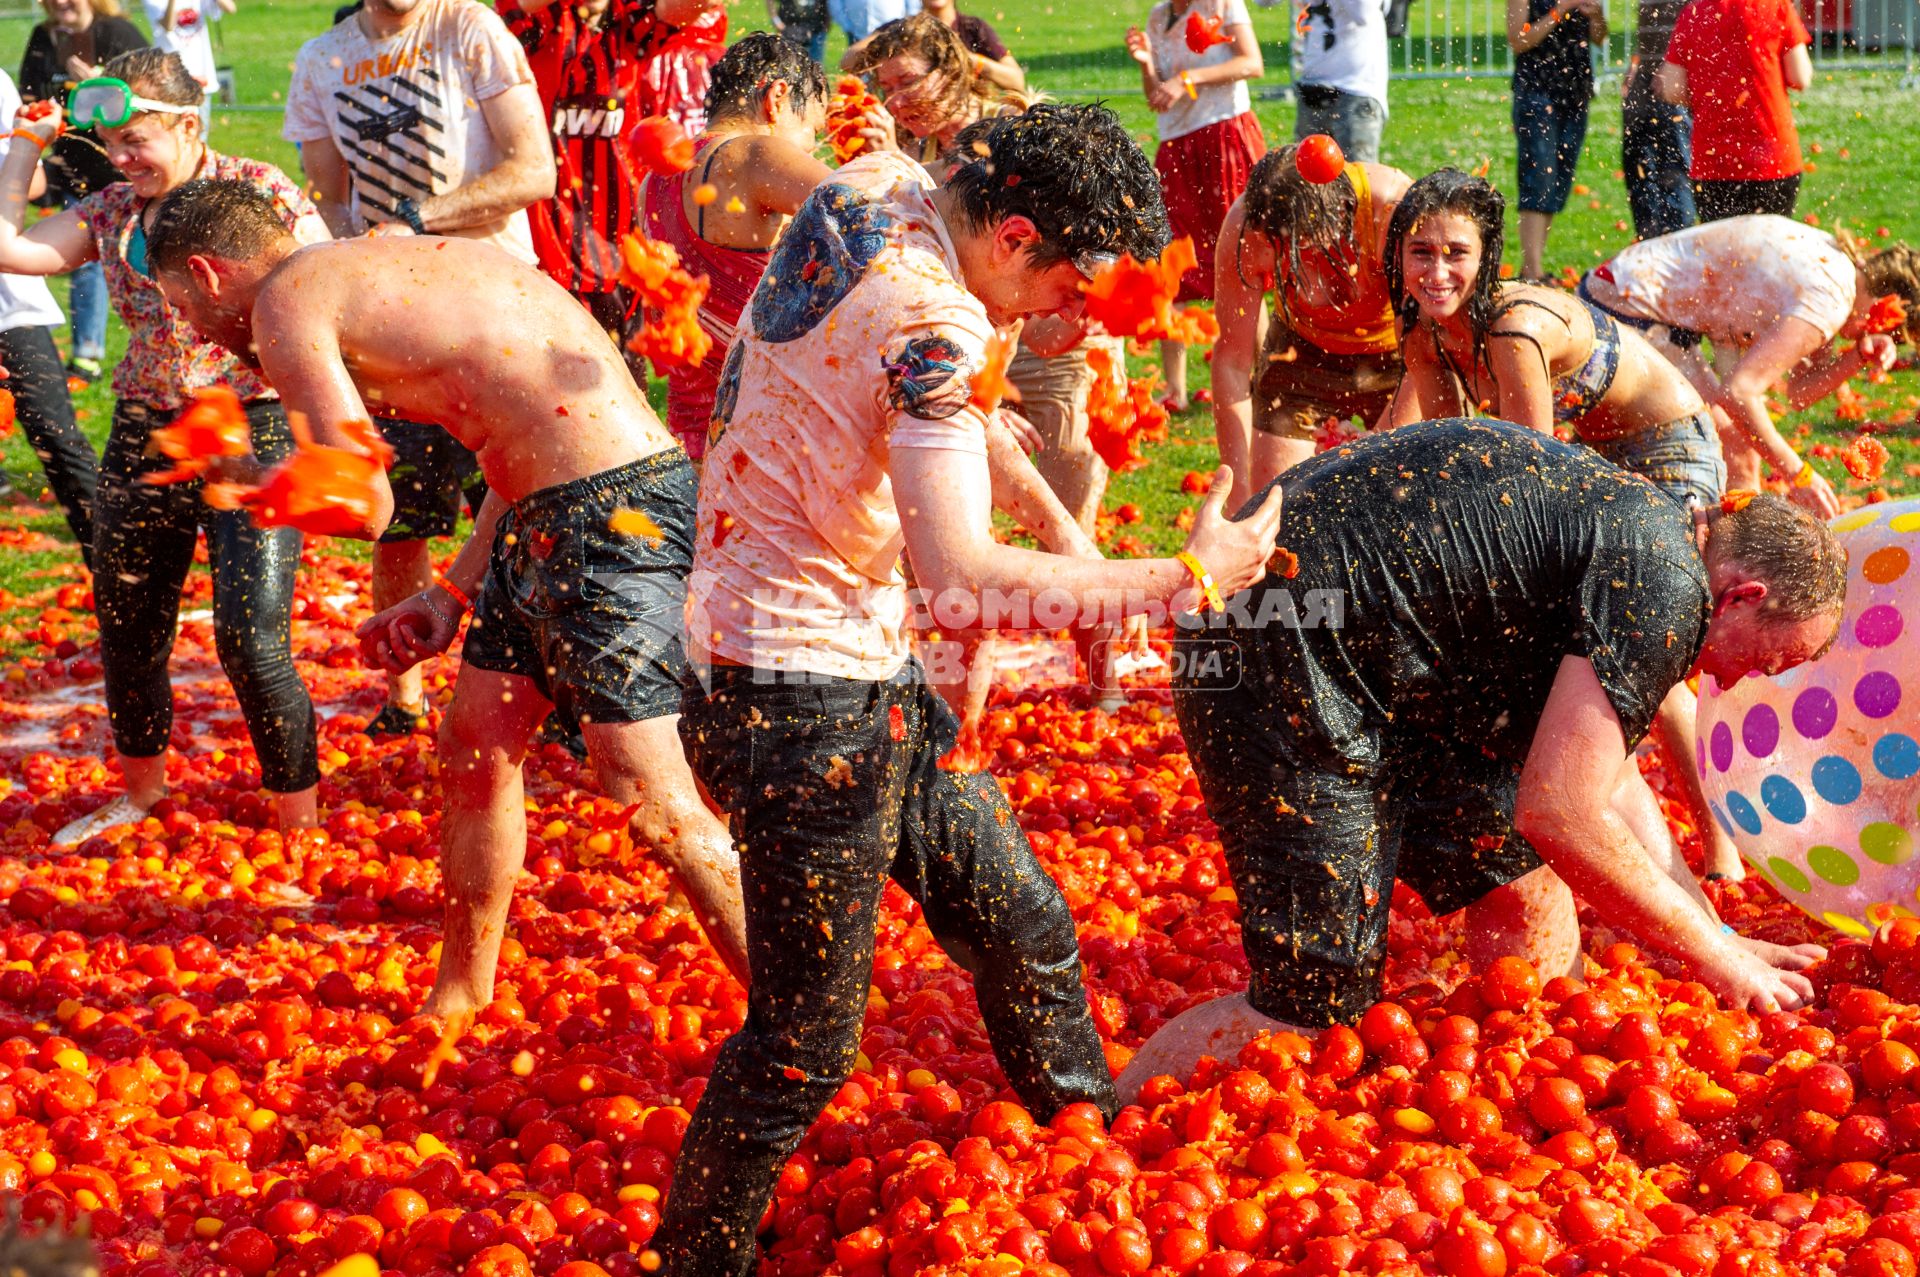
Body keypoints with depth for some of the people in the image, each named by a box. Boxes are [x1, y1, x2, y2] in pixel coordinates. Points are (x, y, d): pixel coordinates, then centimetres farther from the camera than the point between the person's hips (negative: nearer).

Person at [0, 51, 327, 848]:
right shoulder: (111, 212, 8)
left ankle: (301, 824, 5)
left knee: (251, 645, -11)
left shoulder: (258, 192, -7)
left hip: (254, 433, -6)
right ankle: (141, 791, 38)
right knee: (126, 632, 14)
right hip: (144, 439, 6)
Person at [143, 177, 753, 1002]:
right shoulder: (393, 266, 23)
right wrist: (453, 595, 20)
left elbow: (362, 506, -10)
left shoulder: (287, 300, -4)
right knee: (475, 743, 19)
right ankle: (459, 999, 34)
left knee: (647, 797, -8)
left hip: (614, 515, -10)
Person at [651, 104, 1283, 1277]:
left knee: (1020, 917, 17)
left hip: (864, 670, 10)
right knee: (805, 1045, 0)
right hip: (804, 699, -10)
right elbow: (962, 577, -33)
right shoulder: (928, 317, -26)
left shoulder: (876, 186, 2)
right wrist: (1180, 581, -24)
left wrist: (1059, 529, 9)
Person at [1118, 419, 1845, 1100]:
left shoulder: (1638, 535, 17)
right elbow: (1558, 812, -18)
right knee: (1319, 1005, -7)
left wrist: (1723, 944, 21)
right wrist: (1716, 960, -6)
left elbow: (1610, 781, 26)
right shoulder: (1666, 585, -14)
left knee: (1524, 882, 13)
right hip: (1276, 658, -11)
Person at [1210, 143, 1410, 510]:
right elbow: (1232, 357, -20)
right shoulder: (1246, 227, -28)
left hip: (1394, 356, -2)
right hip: (1305, 353, 2)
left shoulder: (1393, 209, -36)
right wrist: (1239, 488, -21)